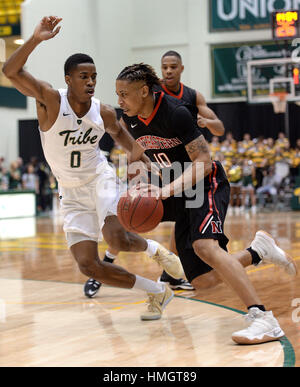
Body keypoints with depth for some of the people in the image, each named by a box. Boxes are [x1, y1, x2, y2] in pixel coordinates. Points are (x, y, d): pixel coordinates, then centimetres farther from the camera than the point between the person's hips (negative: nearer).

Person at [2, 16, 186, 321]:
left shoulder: (104, 113, -9)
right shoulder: (50, 100, -18)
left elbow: (118, 132, 16)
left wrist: (136, 151, -2)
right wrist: (36, 39, -46)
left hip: (99, 179, 0)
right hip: (71, 193, 0)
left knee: (117, 239, -29)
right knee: (89, 266, -8)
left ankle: (155, 250, 7)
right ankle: (158, 293, 7)